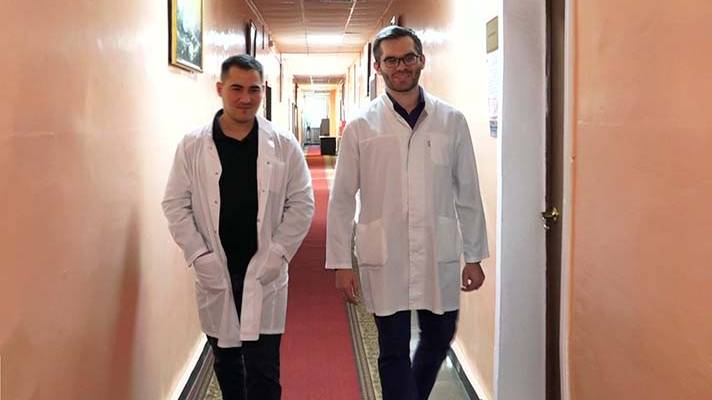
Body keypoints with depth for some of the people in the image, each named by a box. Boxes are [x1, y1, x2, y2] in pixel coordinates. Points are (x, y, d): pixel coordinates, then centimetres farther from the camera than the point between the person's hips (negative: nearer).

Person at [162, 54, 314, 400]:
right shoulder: (192, 146, -2)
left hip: (264, 274, -1)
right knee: (226, 367, 17)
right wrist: (199, 256, -8)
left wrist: (277, 254, -8)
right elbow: (176, 205, 1)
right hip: (215, 275, 2)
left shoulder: (284, 145, -2)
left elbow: (302, 203, 0)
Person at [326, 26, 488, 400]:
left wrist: (474, 256, 5)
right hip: (385, 259, -2)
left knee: (438, 341, 16)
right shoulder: (361, 127, -2)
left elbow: (468, 193, 5)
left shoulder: (451, 121, 2)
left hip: (440, 256, 2)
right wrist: (341, 263, -2)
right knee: (394, 352, 5)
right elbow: (342, 199, 1)